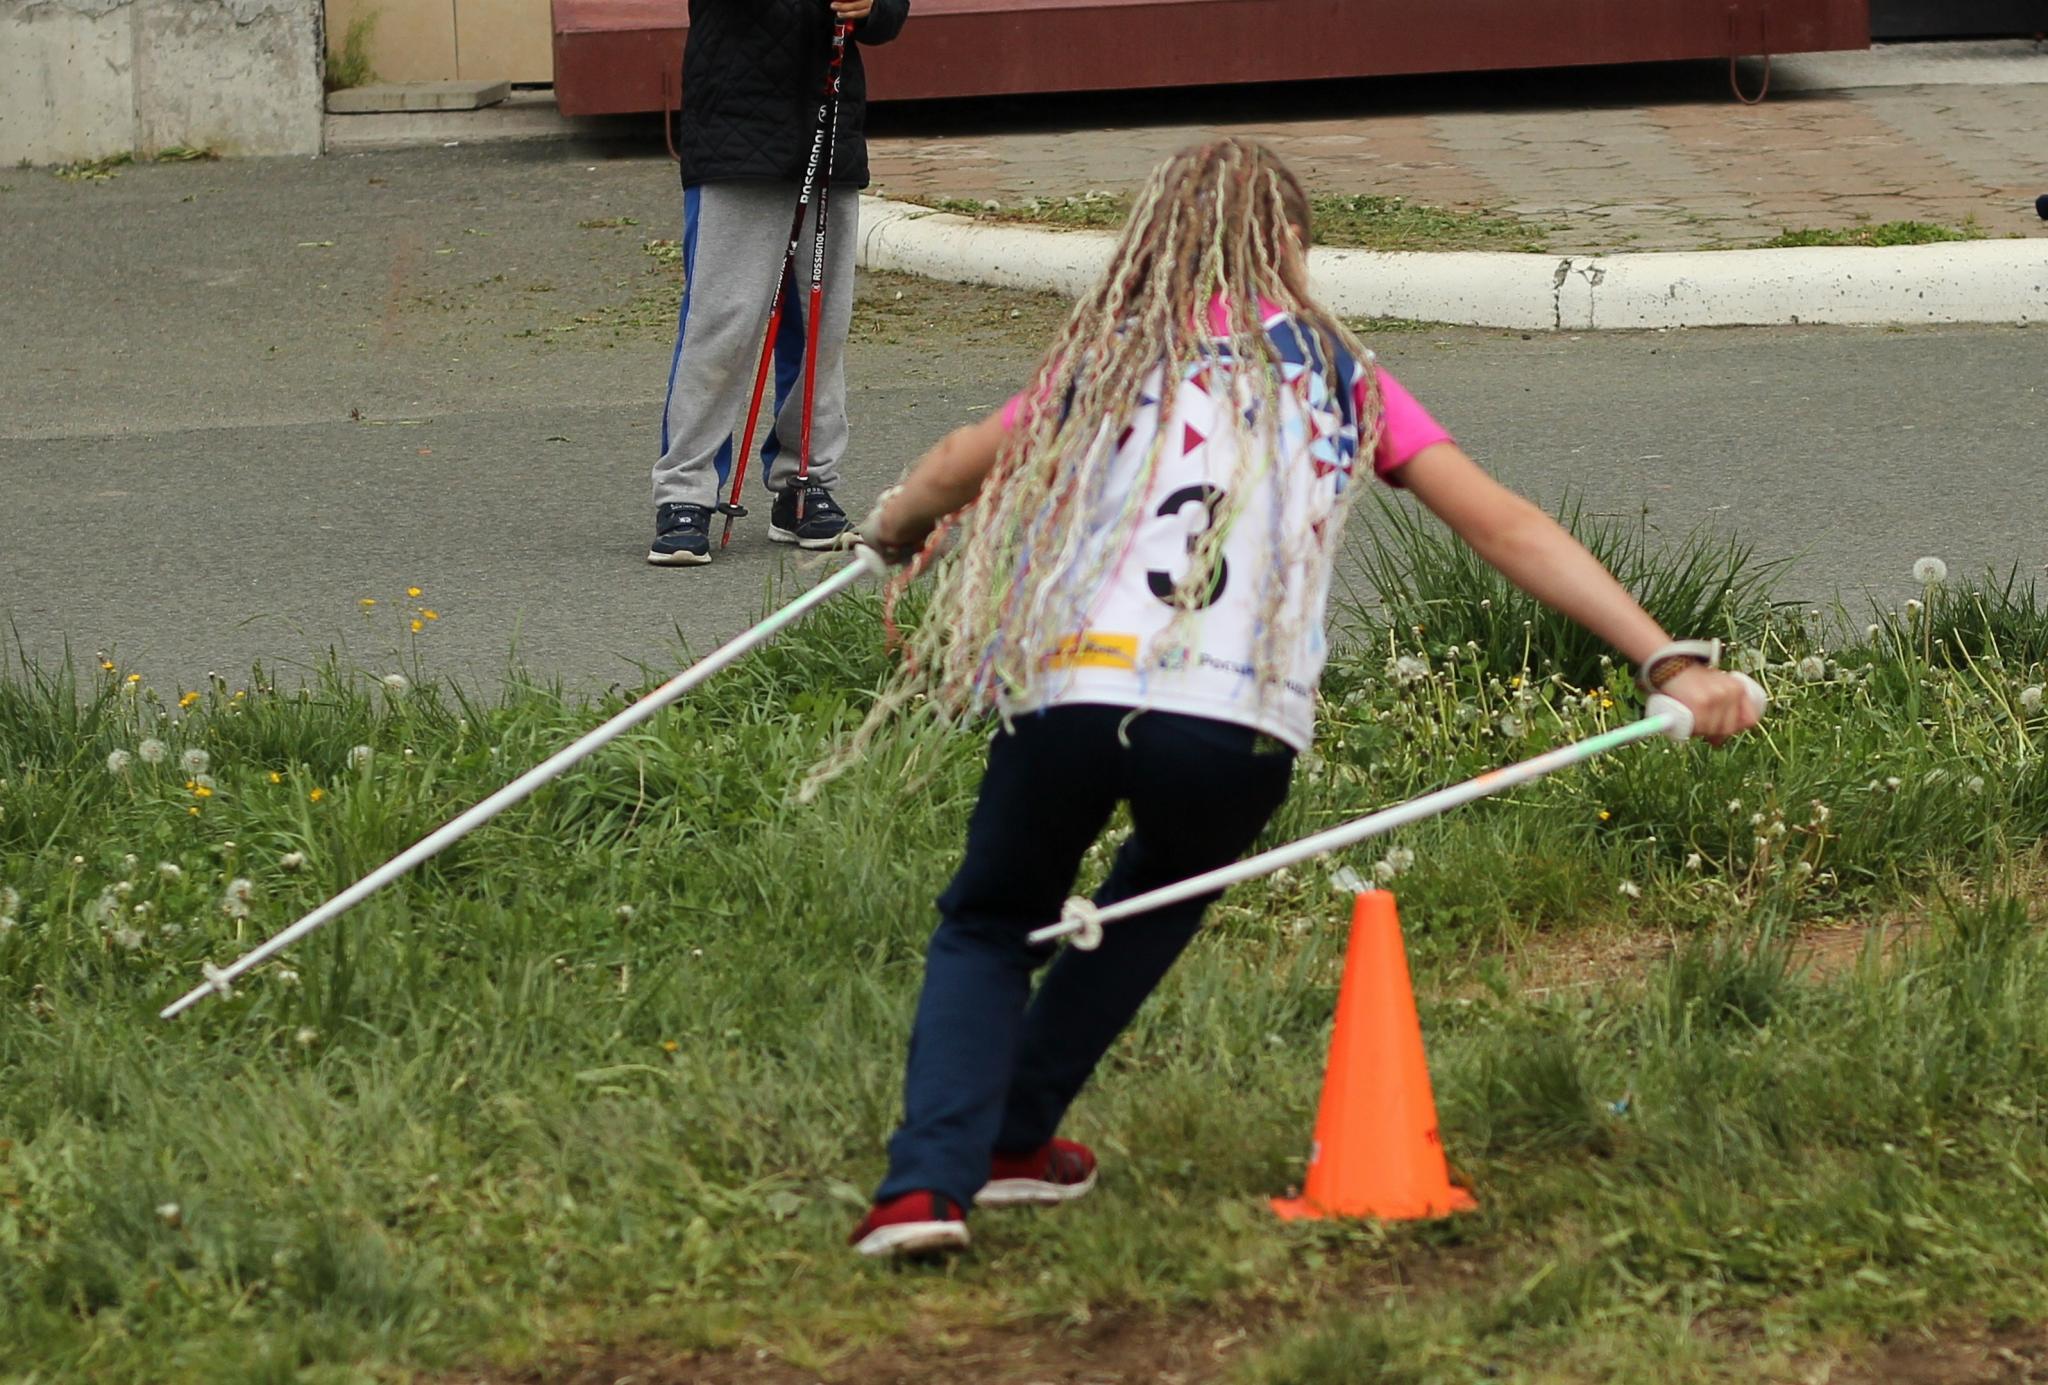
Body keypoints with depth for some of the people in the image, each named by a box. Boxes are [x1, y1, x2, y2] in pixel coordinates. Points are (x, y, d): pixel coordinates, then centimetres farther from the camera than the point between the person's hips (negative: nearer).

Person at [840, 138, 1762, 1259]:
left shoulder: (1112, 352, 18)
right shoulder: (1338, 375, 16)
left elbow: (959, 470, 29)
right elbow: (1509, 531, 13)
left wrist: (893, 534, 52)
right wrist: (1670, 663, 13)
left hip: (1071, 691, 0)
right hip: (1242, 728, 0)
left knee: (987, 928, 21)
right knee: (1159, 902, 31)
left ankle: (930, 1178, 1)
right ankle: (1013, 1136, 31)